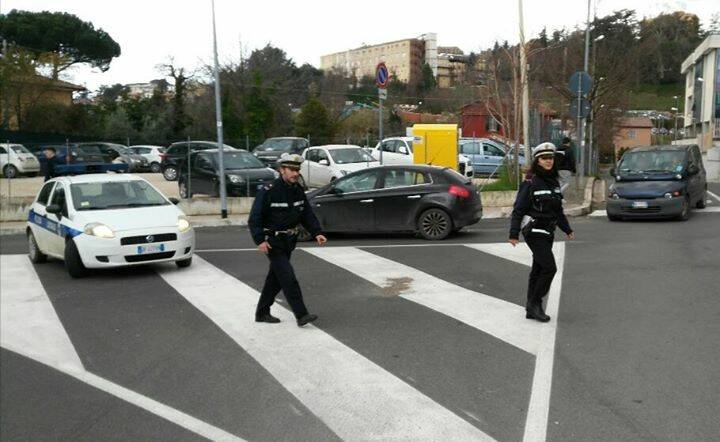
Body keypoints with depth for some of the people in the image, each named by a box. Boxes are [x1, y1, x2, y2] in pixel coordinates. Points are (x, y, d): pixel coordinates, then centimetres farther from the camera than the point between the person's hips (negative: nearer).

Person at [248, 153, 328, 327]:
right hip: (273, 242, -8)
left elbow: (307, 214, 10)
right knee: (288, 278, -12)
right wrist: (260, 240, -25)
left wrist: (316, 233, -3)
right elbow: (254, 218, -16)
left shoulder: (298, 191, 4)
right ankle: (301, 315, -9)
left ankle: (262, 313, 28)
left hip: (289, 241, 8)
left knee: (276, 278, 15)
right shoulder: (268, 191, -17)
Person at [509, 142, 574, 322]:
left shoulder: (554, 182, 11)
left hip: (547, 232, 8)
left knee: (538, 270, 11)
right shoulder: (530, 182, -11)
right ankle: (534, 303, 1)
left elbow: (558, 210, 22)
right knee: (549, 267, -12)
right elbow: (518, 209, -12)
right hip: (534, 231, -7)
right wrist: (514, 233, -17)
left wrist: (567, 229, 21)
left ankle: (531, 309, 18)